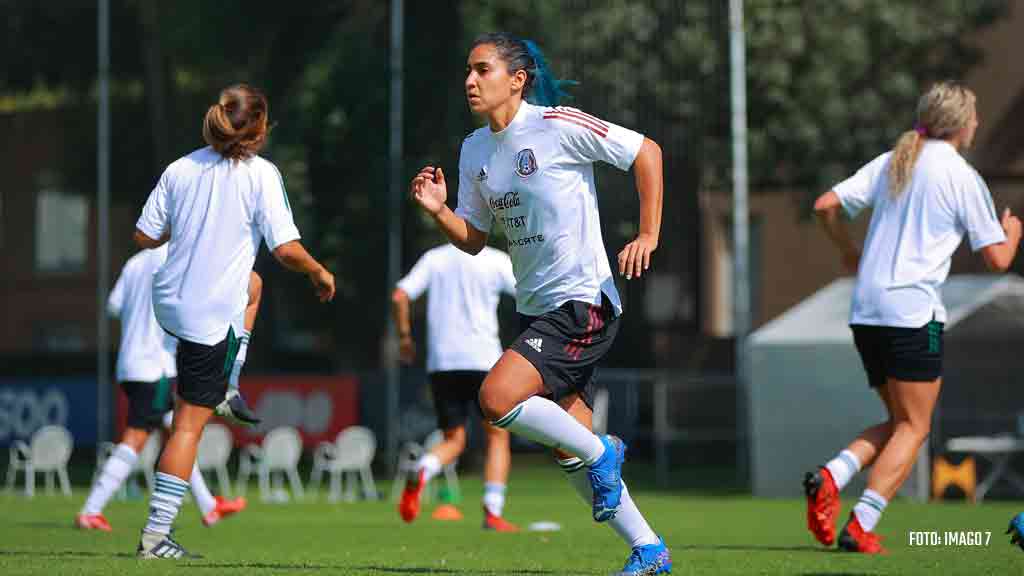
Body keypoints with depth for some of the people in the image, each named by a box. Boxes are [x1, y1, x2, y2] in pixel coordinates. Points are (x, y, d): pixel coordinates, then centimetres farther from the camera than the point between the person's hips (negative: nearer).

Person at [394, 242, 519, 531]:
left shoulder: (433, 258, 8)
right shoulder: (496, 260, 1)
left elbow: (399, 296, -1)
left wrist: (404, 336, 10)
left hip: (440, 362, 3)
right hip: (483, 360, -3)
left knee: (453, 440, 11)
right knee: (498, 435, 9)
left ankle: (420, 473, -21)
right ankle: (493, 513, -2)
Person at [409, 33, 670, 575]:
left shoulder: (558, 125, -13)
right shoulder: (474, 149, 9)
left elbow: (646, 152, -9)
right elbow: (473, 239, 14)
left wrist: (648, 236, -13)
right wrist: (438, 209, -6)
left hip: (583, 302, -8)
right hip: (536, 307, 8)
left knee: (497, 397, -24)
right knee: (568, 452, 8)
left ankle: (601, 452, -2)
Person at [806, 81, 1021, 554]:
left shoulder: (890, 163, 12)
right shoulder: (961, 176, -3)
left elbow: (825, 205, 5)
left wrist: (848, 252, 23)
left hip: (866, 313, 7)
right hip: (913, 311, -7)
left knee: (900, 422, 16)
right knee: (913, 427, 0)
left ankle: (830, 477, -7)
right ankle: (861, 526, -13)